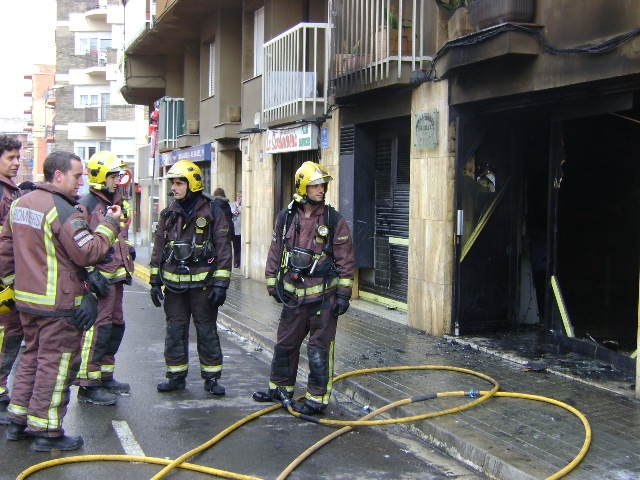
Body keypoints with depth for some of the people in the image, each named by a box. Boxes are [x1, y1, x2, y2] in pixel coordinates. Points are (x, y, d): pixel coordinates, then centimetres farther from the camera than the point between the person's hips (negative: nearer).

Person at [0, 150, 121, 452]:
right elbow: (88, 253, -20)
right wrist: (109, 223, -10)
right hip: (59, 304, -9)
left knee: (31, 357, 20)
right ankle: (47, 431, 7)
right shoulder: (64, 211, -19)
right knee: (56, 365, 0)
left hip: (26, 300, 9)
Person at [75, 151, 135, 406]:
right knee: (96, 329, -9)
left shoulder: (115, 203, 17)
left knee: (115, 327, 15)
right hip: (98, 278, -10)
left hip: (115, 277, 10)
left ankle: (105, 376, 28)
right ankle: (88, 386, -3)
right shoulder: (87, 205, -12)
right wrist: (92, 274, -20)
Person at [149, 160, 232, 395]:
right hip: (174, 285, 4)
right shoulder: (169, 214, 8)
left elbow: (223, 250, -6)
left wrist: (220, 284, -11)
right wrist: (155, 281, 10)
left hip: (202, 284, -4)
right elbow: (159, 248, 14)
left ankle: (211, 377, 13)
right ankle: (176, 376, 20)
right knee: (175, 331, 9)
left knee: (207, 331, 3)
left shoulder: (212, 212, -5)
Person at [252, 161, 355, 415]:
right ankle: (281, 388, 33)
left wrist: (344, 294, -8)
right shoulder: (286, 218, 3)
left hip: (323, 296, -4)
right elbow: (275, 254, 11)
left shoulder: (334, 220, -7)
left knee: (319, 350, 1)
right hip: (293, 294, 4)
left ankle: (317, 399, 11)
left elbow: (346, 260, -6)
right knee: (285, 344, 16)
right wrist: (273, 285, 9)